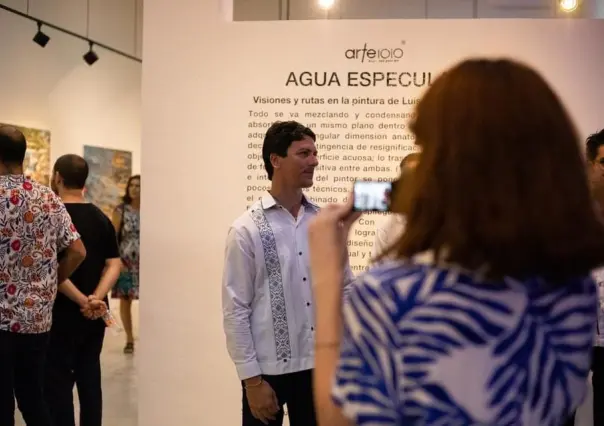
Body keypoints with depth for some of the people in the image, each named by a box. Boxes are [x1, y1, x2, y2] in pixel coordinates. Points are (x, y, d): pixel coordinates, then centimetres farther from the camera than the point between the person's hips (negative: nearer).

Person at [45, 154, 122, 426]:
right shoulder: (101, 218, 6)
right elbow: (114, 265, -1)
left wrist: (82, 301, -17)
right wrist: (96, 298, -11)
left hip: (62, 314, -6)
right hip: (96, 315, 6)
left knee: (58, 383, 1)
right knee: (90, 378, 14)